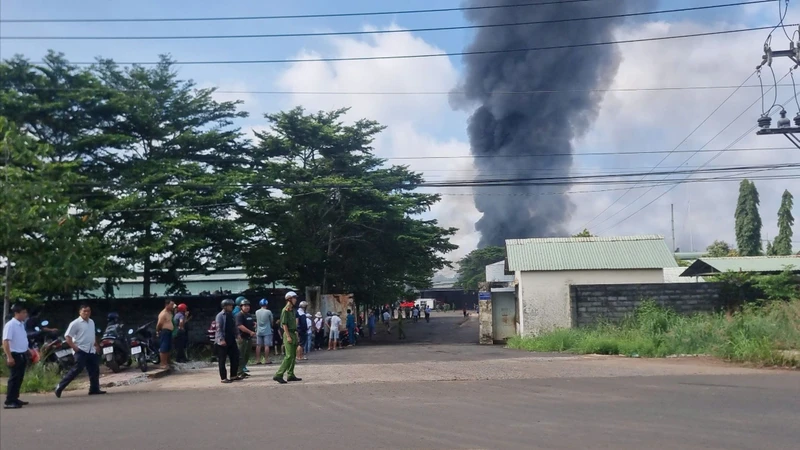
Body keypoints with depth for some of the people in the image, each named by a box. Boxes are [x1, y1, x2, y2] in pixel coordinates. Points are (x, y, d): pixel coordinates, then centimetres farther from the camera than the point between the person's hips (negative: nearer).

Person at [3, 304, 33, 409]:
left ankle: (14, 399, 22)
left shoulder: (21, 324, 12)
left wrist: (28, 350, 18)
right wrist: (9, 357, -26)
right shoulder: (10, 325, -16)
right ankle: (8, 402, -4)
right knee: (14, 378, -7)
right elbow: (5, 342, -21)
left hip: (23, 355, 9)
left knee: (19, 378, 13)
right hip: (15, 355, -9)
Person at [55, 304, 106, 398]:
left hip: (91, 350, 7)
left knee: (94, 370, 7)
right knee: (76, 369, -13)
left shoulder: (91, 322, 13)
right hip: (81, 350, -7)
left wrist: (96, 345, 19)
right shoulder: (75, 323, -10)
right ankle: (60, 387, -3)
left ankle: (94, 389, 15)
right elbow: (67, 336, -12)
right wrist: (74, 347, -19)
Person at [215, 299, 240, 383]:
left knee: (235, 358, 8)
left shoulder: (231, 315, 11)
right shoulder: (220, 316, -11)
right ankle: (223, 378, 7)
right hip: (222, 342, -7)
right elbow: (218, 328, -17)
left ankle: (233, 376, 18)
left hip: (231, 341, 8)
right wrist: (221, 339, -24)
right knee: (222, 360, 1)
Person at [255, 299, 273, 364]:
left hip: (259, 331, 4)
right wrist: (271, 326, 20)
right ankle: (266, 360, -1)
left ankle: (258, 360, 10)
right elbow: (271, 321, 1)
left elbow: (256, 321, 10)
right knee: (266, 345, -1)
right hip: (267, 331, -4)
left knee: (258, 346, 7)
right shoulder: (268, 312, -10)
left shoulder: (257, 312, 1)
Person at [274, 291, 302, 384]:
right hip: (288, 334, -9)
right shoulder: (285, 310, -12)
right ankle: (278, 375, -11)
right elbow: (284, 324, -16)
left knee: (293, 356, 11)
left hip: (294, 334, 9)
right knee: (289, 356, -12)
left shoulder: (293, 310, 15)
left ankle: (290, 375, 16)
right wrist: (288, 336, -21)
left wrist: (296, 333, 16)